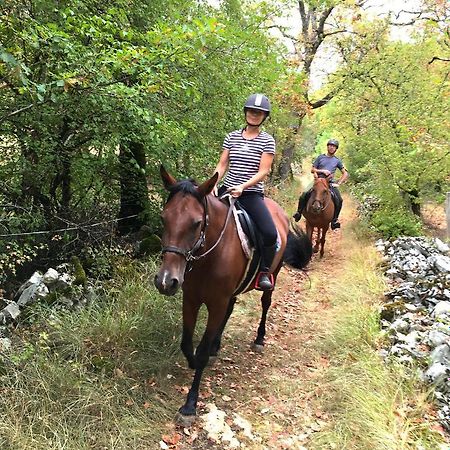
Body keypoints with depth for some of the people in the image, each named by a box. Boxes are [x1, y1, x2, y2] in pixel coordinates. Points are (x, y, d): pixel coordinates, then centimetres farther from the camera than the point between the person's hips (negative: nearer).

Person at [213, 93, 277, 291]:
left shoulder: (267, 140, 1)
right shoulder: (232, 136, 10)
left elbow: (263, 172, -6)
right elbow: (222, 165, 8)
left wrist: (243, 186, -21)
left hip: (252, 194, -3)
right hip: (227, 189, 4)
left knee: (270, 233, -23)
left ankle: (264, 272, 1)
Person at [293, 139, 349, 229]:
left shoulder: (337, 160, 11)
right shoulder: (321, 157, 9)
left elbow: (345, 173, 11)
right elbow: (312, 170, 6)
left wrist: (338, 183, -1)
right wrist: (322, 171, -9)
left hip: (330, 183, 1)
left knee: (339, 200, -21)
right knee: (304, 196, -19)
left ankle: (335, 219, -4)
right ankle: (299, 212, 6)